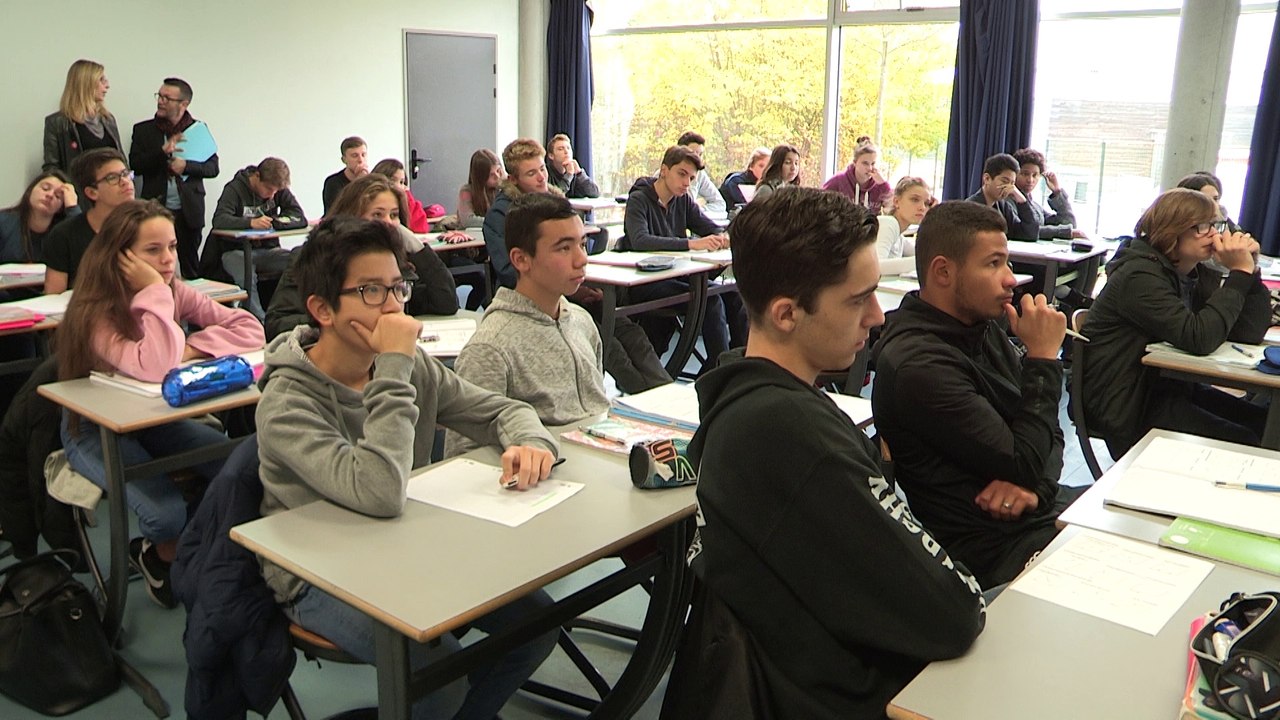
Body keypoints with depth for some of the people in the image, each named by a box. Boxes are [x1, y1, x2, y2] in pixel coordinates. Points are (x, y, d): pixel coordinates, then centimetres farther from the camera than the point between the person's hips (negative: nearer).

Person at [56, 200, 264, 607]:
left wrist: (190, 348, -26)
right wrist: (154, 293, -34)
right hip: (95, 429, -6)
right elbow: (154, 368, -43)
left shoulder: (174, 292, -6)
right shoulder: (96, 313, -25)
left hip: (154, 418, 6)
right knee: (168, 515, -27)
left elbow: (250, 329, -13)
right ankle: (155, 555, 13)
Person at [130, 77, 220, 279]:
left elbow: (213, 167, 4)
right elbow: (135, 165, -2)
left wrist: (186, 166, -13)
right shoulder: (143, 130, 7)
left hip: (189, 211, 0)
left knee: (191, 268, 8)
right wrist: (162, 152, -16)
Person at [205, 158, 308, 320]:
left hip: (267, 250, 4)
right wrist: (251, 222, -39)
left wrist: (275, 221, -23)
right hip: (236, 251, -4)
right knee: (246, 278, -39)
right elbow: (219, 220, -24)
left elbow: (300, 218, -6)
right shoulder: (235, 189, -9)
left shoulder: (280, 190, 4)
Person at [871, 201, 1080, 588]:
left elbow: (1048, 436, 9)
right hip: (996, 545, -8)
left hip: (1041, 509, 8)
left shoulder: (984, 330, 5)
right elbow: (1022, 464, -20)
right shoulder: (918, 365, -24)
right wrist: (1043, 356, -16)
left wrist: (1032, 482, -14)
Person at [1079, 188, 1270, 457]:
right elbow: (1198, 339, -29)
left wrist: (1250, 269, -10)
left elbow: (1249, 334, -1)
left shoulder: (1196, 273, 8)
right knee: (1244, 444, -17)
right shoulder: (1140, 276, -17)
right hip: (1129, 408, -9)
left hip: (1171, 388, 9)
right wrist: (1240, 273, -22)